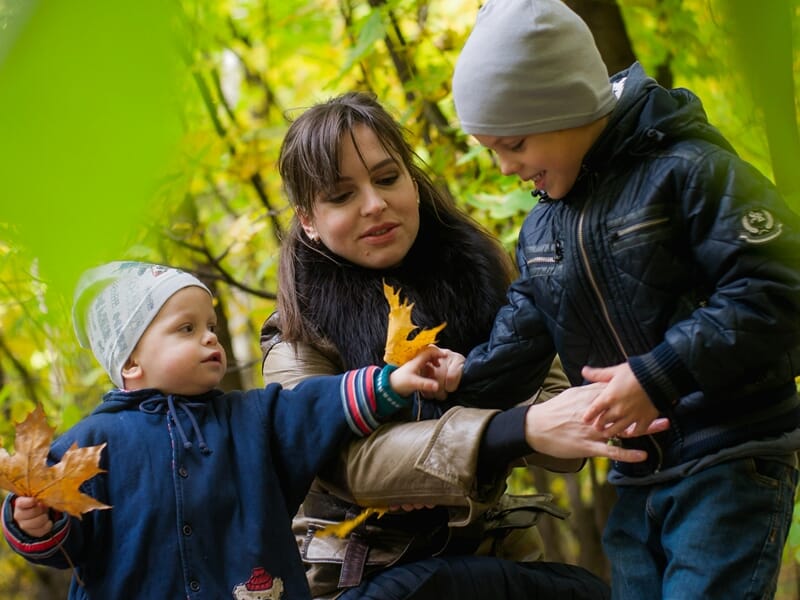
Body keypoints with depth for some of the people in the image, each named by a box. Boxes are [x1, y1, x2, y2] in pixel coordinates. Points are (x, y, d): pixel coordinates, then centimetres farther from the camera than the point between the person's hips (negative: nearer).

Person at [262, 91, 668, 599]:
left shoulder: (479, 274, 4)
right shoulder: (299, 340, -7)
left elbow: (546, 394, -4)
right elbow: (353, 460, -24)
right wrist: (522, 429, -37)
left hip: (490, 557, 4)